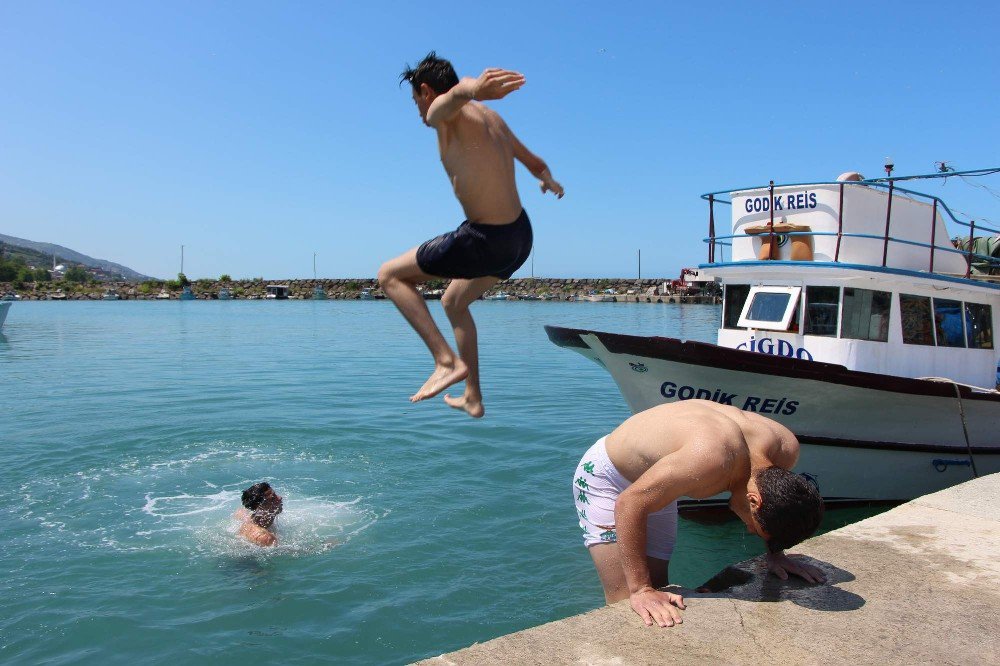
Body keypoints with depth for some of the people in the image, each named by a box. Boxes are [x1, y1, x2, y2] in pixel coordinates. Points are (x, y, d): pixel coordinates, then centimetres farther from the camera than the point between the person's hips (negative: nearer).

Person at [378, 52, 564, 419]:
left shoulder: (444, 113, -7)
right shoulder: (493, 118, 17)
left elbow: (456, 94, -33)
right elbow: (536, 164, 28)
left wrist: (474, 88, -57)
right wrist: (550, 181, 50)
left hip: (486, 240, -9)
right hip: (521, 236, 9)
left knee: (390, 275, 8)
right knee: (454, 303, 30)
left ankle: (447, 360, -3)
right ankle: (473, 398, 33)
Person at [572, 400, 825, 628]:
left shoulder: (786, 447, -18)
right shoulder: (712, 459, -44)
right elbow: (628, 504, -37)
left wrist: (775, 554, 8)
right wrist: (640, 590, -34)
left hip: (654, 479, 8)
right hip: (605, 478, -7)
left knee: (656, 588, 8)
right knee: (627, 604, -15)